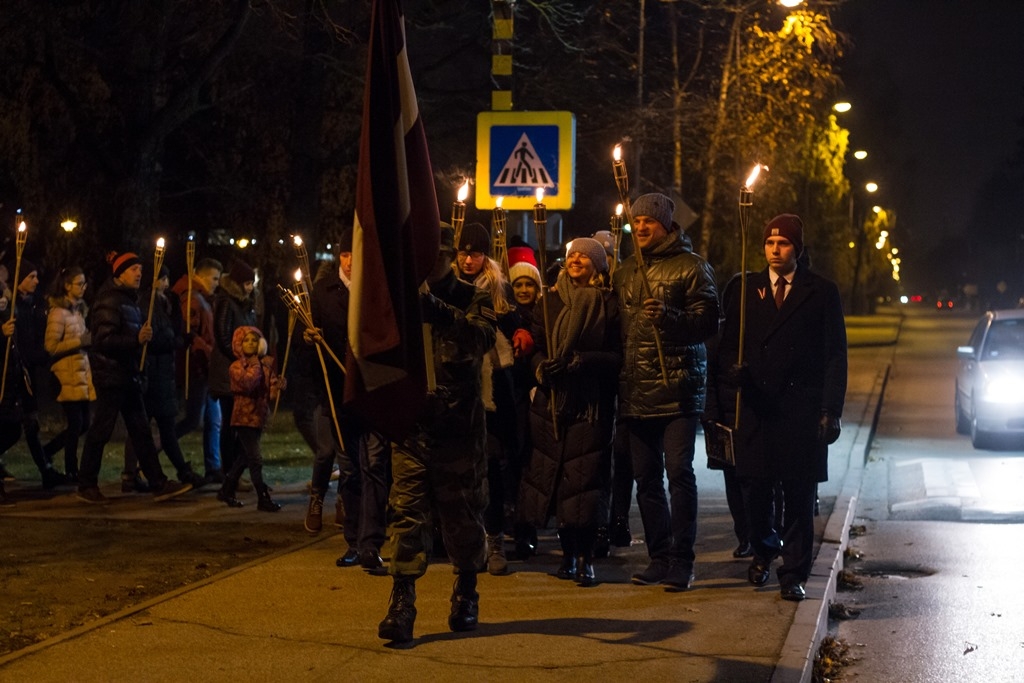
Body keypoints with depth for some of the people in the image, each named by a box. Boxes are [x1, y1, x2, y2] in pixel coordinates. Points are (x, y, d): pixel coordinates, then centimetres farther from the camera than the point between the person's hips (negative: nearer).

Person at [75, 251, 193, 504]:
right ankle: (87, 486, 8)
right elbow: (104, 340, -22)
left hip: (128, 375, 9)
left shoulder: (129, 300, 16)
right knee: (100, 431, -2)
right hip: (111, 375, -9)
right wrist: (137, 339, -29)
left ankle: (158, 484, 8)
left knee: (141, 431, 7)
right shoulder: (110, 300, -13)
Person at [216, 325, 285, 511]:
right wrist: (255, 366, -16)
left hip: (259, 416, 6)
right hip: (244, 417, -6)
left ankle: (226, 491, 28)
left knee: (244, 457, 15)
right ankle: (263, 498, -5)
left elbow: (270, 391, 8)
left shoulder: (265, 365, 8)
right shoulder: (237, 367, -7)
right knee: (255, 459, -9)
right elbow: (247, 383, -26)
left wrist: (278, 386, -13)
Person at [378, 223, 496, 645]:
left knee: (462, 512, 9)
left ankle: (466, 594, 27)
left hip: (459, 425, -1)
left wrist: (439, 312, -37)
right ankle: (401, 602, -4)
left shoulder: (473, 300, 1)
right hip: (411, 423, 1)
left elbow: (481, 337, -20)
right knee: (407, 511, -4)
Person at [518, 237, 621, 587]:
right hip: (552, 401, 3)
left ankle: (585, 558, -4)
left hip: (591, 404, -3)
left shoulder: (608, 305, 2)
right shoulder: (550, 301, 12)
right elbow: (534, 344, 10)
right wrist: (540, 365, -11)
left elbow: (618, 355, -3)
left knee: (585, 479, -9)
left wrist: (584, 360, -17)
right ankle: (568, 555, 11)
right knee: (557, 479, 1)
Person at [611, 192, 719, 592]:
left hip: (678, 389, -6)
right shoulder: (625, 272, 17)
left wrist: (671, 318, -24)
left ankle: (682, 562, -5)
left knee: (679, 472, -10)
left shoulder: (691, 266, -1)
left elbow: (708, 322, -9)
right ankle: (659, 558, 16)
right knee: (646, 477, 8)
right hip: (636, 391, 6)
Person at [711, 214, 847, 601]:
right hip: (755, 406, 2)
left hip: (802, 409, -2)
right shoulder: (746, 290, 11)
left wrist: (831, 410, -7)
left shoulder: (821, 293, 5)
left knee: (799, 494, 0)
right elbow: (728, 344, 12)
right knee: (754, 488, 2)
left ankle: (794, 573, 10)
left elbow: (835, 356, 2)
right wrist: (733, 369, -11)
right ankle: (764, 547, 30)